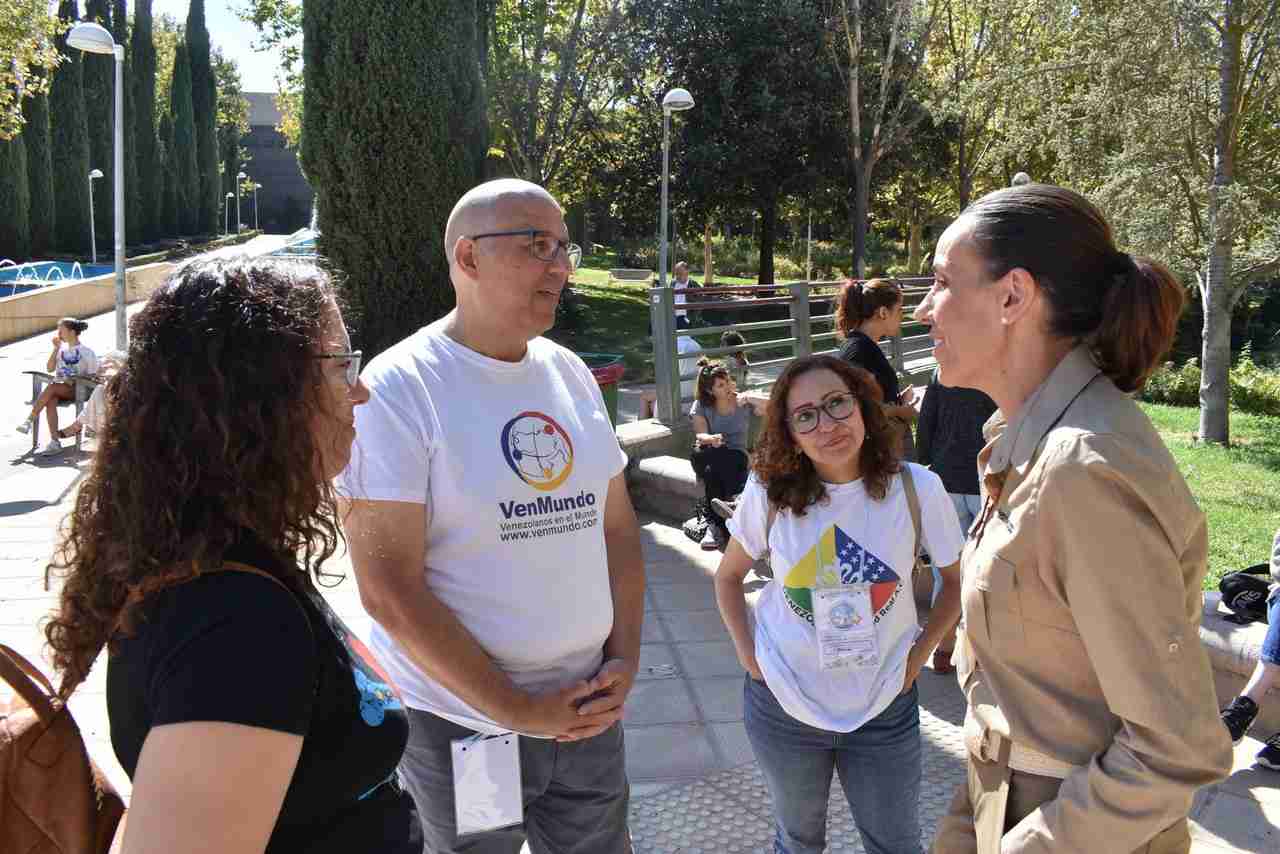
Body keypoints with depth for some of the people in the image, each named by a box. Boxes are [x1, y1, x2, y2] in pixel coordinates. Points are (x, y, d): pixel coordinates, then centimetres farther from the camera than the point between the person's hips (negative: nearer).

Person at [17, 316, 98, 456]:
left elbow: (94, 376, 0)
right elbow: (49, 369, 8)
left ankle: (29, 420, -29)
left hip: (77, 390, -4)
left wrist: (75, 380, -13)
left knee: (52, 387, -34)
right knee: (50, 400, -32)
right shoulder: (62, 349, 17)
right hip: (59, 389, 4)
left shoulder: (87, 351, 1)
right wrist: (56, 348, 1)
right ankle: (54, 442, -42)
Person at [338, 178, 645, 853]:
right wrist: (518, 711, -15)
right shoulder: (398, 388, -15)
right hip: (461, 726, -5)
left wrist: (625, 658, -2)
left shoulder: (570, 374, 5)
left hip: (588, 713, 6)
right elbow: (388, 591, -19)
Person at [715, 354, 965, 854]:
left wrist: (920, 653, -5)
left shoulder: (916, 488, -14)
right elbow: (728, 576, 4)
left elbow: (957, 580, 2)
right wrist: (748, 654, -5)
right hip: (784, 704, 0)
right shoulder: (768, 492, -13)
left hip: (885, 706, 0)